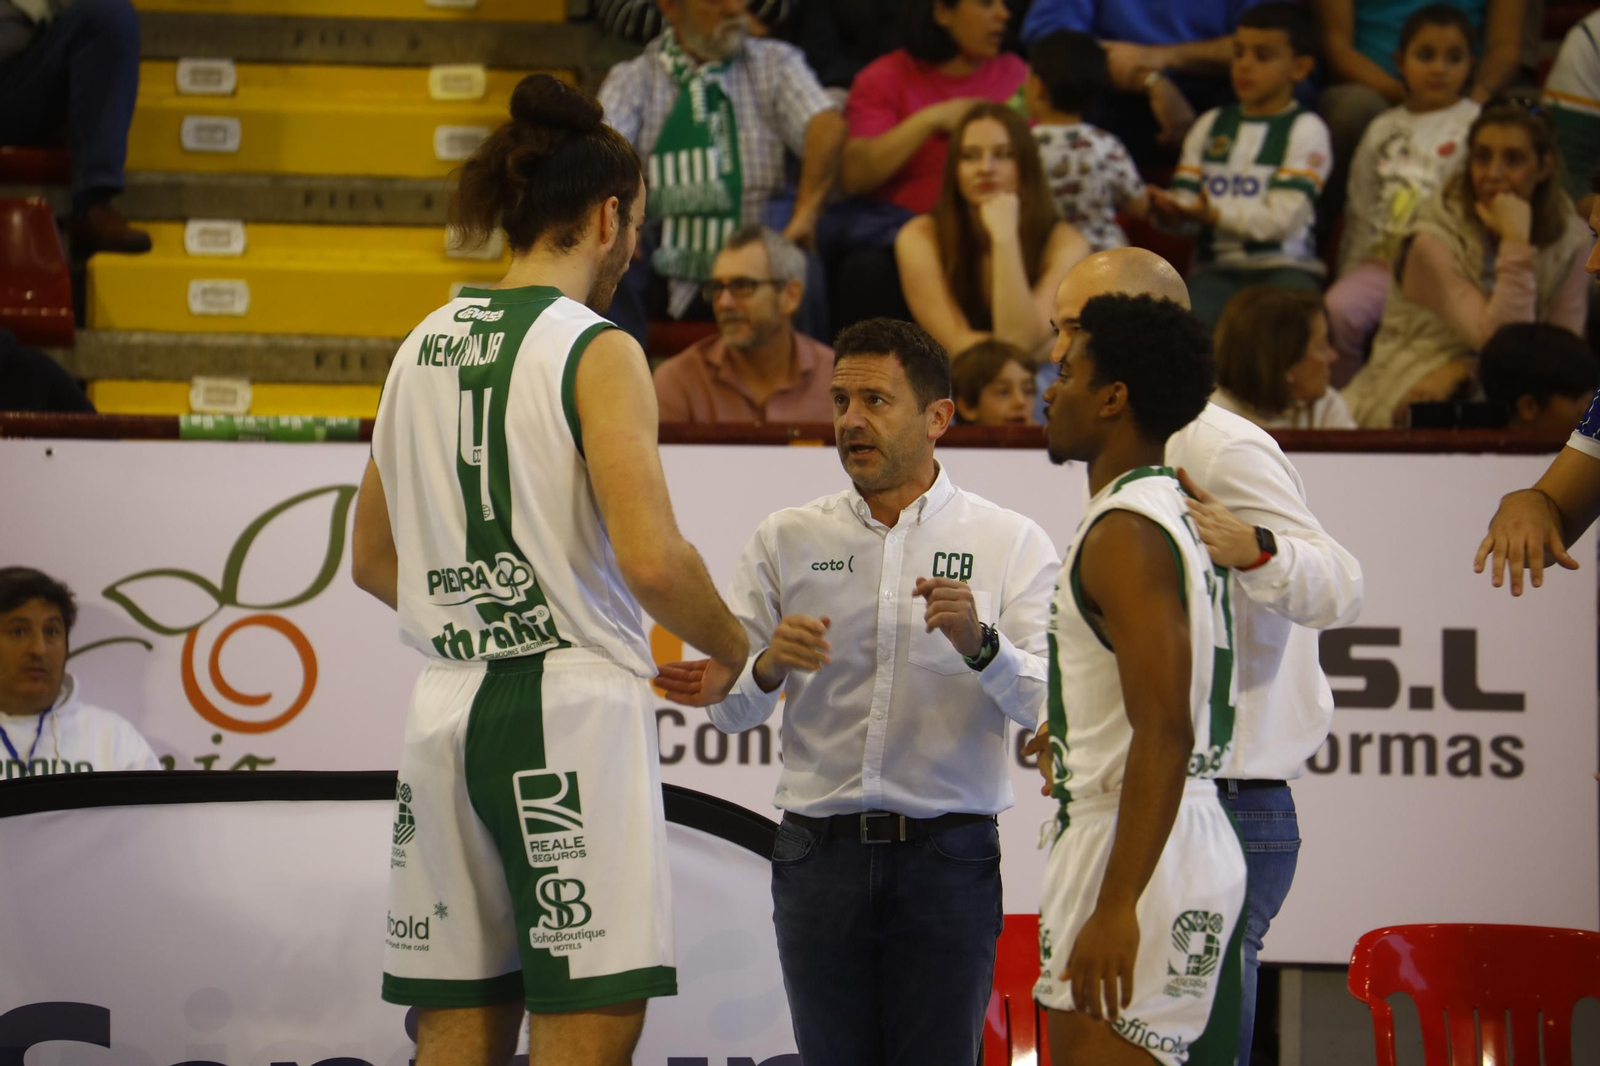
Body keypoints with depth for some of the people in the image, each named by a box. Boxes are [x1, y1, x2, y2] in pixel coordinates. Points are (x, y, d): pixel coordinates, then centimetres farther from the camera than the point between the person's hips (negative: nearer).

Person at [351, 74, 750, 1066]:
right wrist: (740, 654, -1)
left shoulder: (424, 347, 13)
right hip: (573, 706, -7)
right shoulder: (596, 351, -8)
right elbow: (652, 561, -18)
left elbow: (374, 560, 20)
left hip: (449, 712, 7)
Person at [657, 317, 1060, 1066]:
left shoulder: (1011, 543, 4)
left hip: (947, 859, -2)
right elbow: (733, 711, 8)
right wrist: (769, 667, -14)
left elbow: (1045, 703, -7)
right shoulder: (786, 540, 10)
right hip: (819, 855, 2)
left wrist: (979, 645, -26)